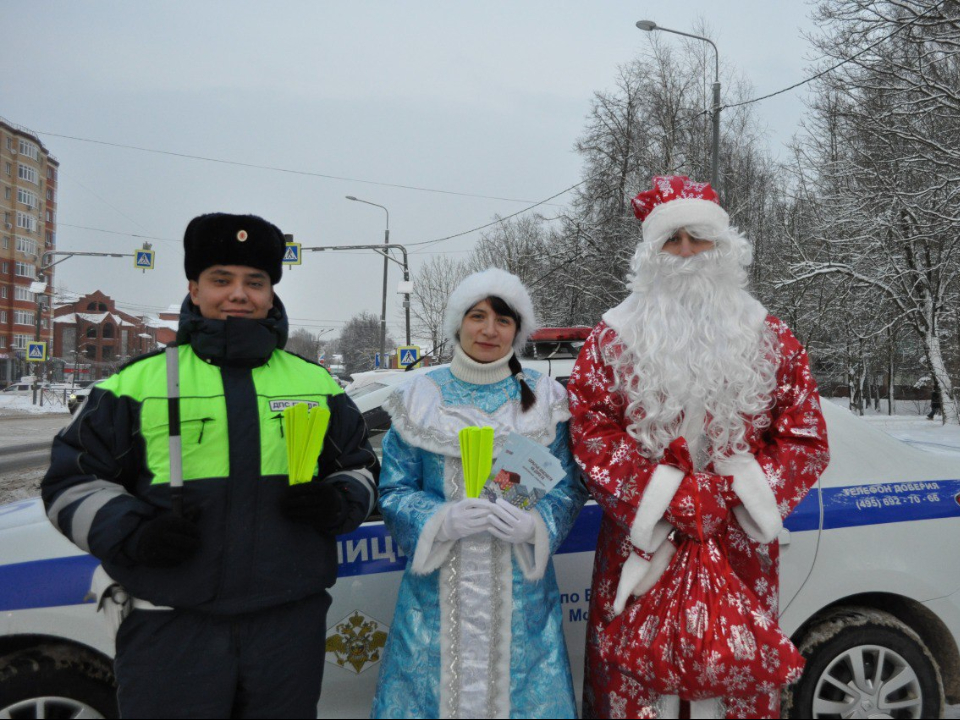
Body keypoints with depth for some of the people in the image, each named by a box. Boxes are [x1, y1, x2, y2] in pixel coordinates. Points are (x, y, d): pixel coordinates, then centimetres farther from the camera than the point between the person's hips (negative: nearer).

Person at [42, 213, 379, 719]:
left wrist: (339, 502, -6)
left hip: (291, 623, 2)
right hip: (171, 629, -2)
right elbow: (72, 481, 6)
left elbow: (361, 467, 16)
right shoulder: (138, 381, 3)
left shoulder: (316, 383, 9)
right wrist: (131, 533, -11)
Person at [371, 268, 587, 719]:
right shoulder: (420, 398, 2)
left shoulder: (544, 399, 4)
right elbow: (393, 490, 1)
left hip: (520, 588, 0)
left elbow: (569, 486, 4)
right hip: (438, 586, 0)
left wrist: (534, 523, -16)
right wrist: (442, 521, -17)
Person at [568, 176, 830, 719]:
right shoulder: (613, 341, 4)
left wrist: (725, 499, -11)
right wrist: (670, 500, -14)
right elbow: (592, 434, -5)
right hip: (640, 550, -1)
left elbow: (807, 445, 2)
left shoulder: (773, 340, 7)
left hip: (740, 558, 1)